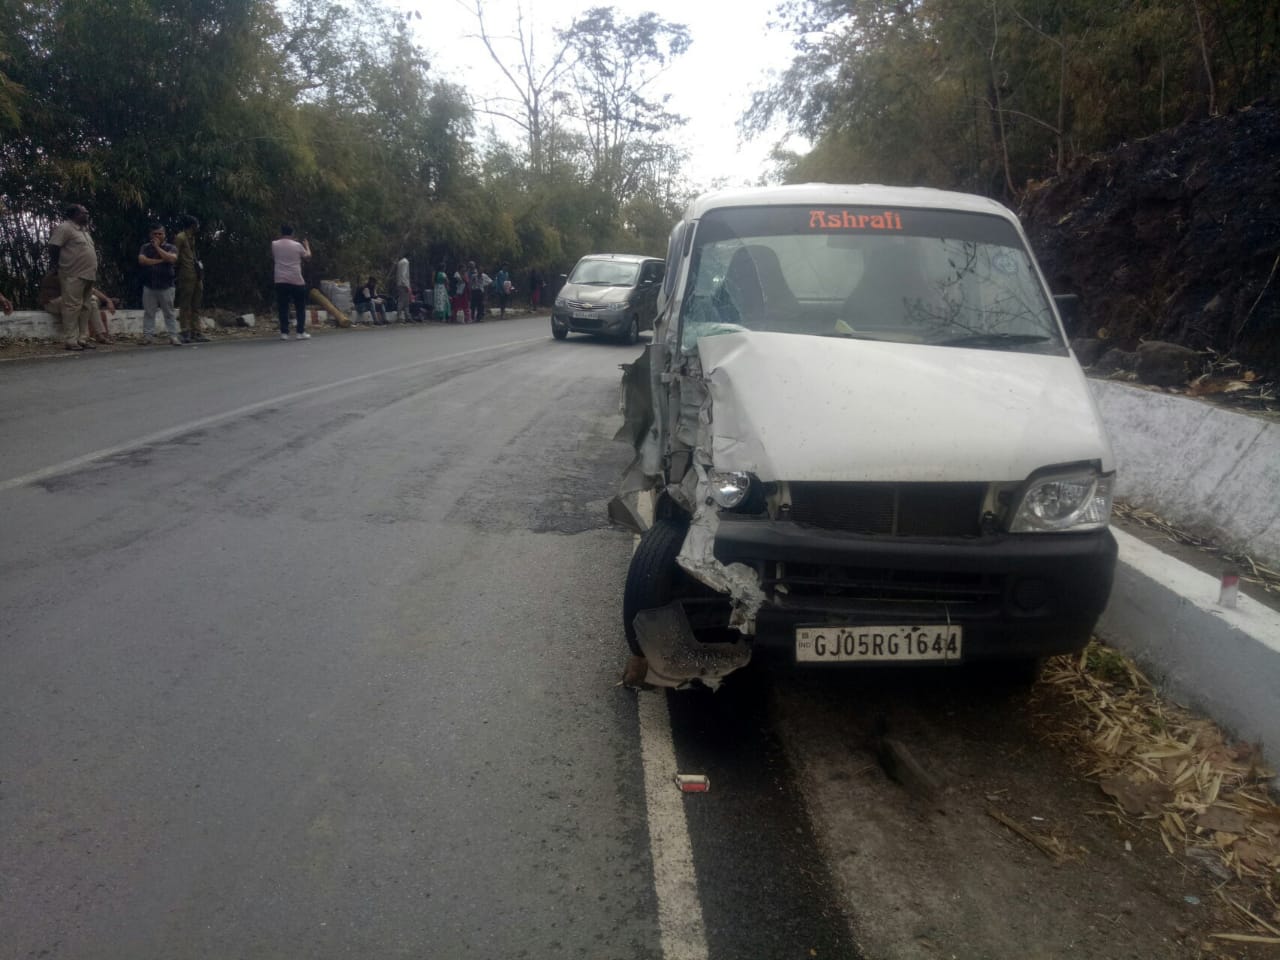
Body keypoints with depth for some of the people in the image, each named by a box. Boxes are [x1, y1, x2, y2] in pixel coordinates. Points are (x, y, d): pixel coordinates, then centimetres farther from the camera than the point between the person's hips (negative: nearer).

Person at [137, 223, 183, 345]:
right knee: (148, 312, 3)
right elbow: (142, 260, -7)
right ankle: (147, 335, 6)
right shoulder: (145, 247, 9)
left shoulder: (171, 247, 5)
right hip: (149, 286, 2)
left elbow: (172, 259, -16)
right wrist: (160, 260, -10)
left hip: (166, 286, -2)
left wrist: (157, 247, -10)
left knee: (169, 312, 1)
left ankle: (173, 336, 1)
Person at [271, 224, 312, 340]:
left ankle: (284, 332, 0)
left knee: (283, 307, 5)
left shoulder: (274, 244, 2)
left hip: (280, 281, 2)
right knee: (300, 307, 7)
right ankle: (300, 332, 2)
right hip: (296, 281, -2)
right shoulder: (297, 245, -3)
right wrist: (306, 245, 29)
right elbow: (308, 257, 12)